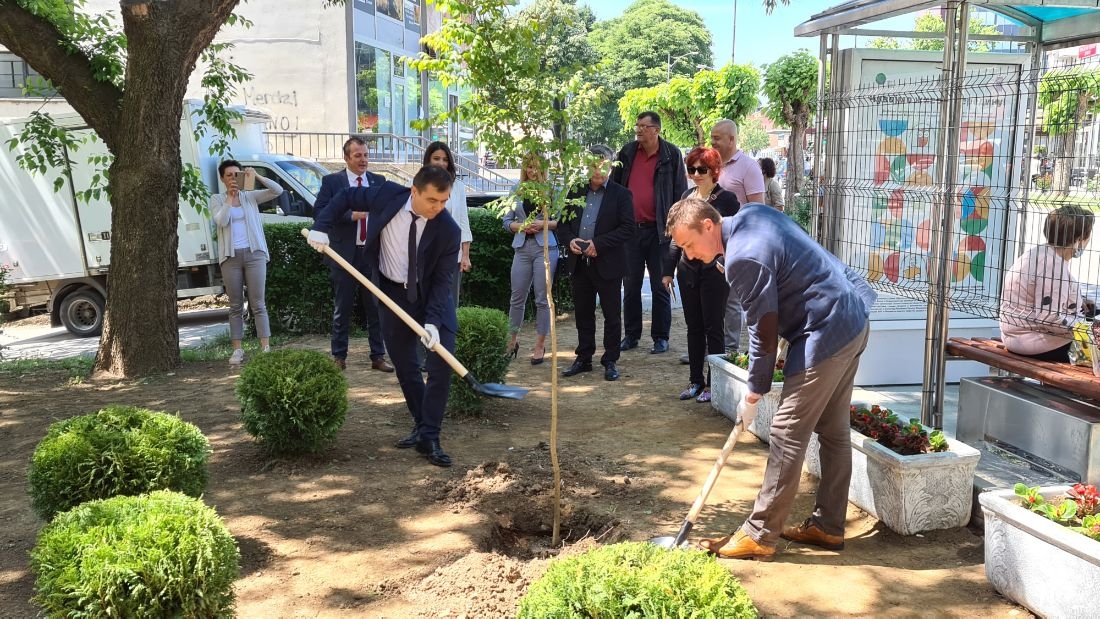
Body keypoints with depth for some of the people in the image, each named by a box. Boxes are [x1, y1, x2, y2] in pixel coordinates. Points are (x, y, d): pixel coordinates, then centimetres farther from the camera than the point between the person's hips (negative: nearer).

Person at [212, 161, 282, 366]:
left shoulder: (250, 197, 9)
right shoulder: (217, 199, 8)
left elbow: (278, 190, -2)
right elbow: (221, 221, -10)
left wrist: (257, 177, -12)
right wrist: (230, 197, -11)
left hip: (254, 253, 0)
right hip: (231, 256, 0)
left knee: (258, 304, -2)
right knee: (236, 306, 4)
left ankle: (265, 347, -3)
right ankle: (237, 350, 7)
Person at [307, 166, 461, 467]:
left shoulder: (448, 231, -24)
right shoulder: (387, 195, -19)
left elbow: (442, 281, -20)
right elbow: (346, 197, -1)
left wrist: (432, 321, -30)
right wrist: (321, 227, -12)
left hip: (432, 296, -2)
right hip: (393, 293, 2)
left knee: (442, 364, -11)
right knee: (404, 365, 8)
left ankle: (429, 438, -4)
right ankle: (421, 426, 23)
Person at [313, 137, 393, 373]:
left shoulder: (379, 181, 9)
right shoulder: (331, 181, -1)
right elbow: (319, 212, -10)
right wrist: (351, 215, -19)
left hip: (373, 253, 3)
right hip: (345, 254, -3)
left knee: (376, 308, 5)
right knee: (343, 309, 6)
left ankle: (378, 357, 13)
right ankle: (339, 356, 17)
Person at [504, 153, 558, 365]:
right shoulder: (517, 190, 10)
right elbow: (507, 221, 11)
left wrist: (544, 224, -14)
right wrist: (520, 226, -7)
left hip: (546, 247, -3)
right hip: (522, 247, 3)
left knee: (542, 298, 0)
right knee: (517, 297, 7)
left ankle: (540, 345, 10)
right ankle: (512, 340, 23)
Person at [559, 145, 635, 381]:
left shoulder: (620, 194, -3)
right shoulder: (575, 192, 10)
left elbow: (627, 229, -11)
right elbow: (563, 224, 14)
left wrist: (598, 243, -18)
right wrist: (569, 240, -7)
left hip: (608, 264, -4)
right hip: (579, 263, 4)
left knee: (611, 315, 4)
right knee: (583, 314, 13)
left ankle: (610, 362, 14)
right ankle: (583, 358, 24)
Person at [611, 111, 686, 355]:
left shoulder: (671, 155, -3)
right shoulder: (627, 152, 6)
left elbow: (680, 192, -2)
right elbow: (614, 186, 12)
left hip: (658, 230, -3)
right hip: (630, 228, 3)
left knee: (660, 286, 5)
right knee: (631, 286, 10)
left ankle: (661, 337, 13)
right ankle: (631, 335, 20)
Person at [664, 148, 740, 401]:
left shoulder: (726, 199, -6)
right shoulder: (687, 196, 10)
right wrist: (669, 270, 12)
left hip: (714, 271, -5)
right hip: (688, 270, 5)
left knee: (713, 329, 2)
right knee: (694, 328, 12)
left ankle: (713, 383, 11)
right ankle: (695, 380, 21)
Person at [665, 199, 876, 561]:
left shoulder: (744, 259, -21)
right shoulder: (751, 213, 7)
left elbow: (764, 331, -16)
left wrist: (754, 394, -5)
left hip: (825, 335, -10)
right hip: (852, 319, 11)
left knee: (787, 434, -5)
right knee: (834, 431, 14)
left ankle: (759, 535, 2)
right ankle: (827, 526, 23)